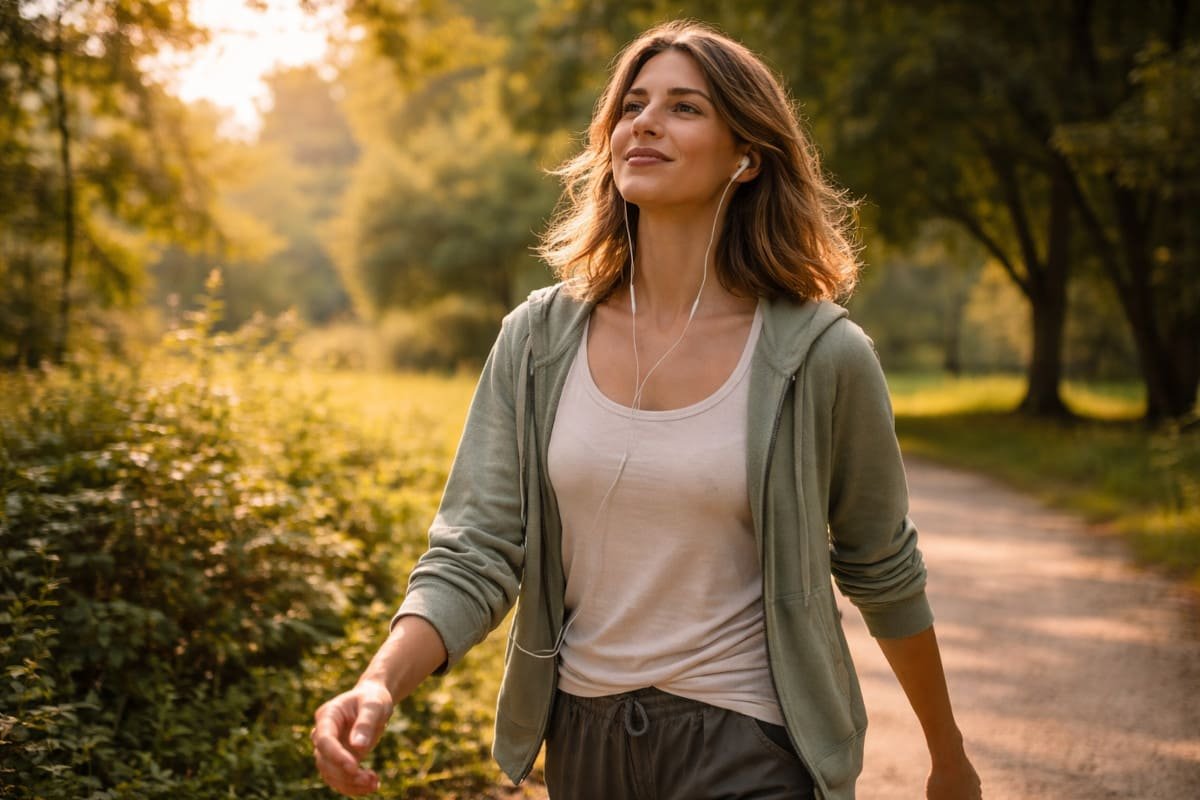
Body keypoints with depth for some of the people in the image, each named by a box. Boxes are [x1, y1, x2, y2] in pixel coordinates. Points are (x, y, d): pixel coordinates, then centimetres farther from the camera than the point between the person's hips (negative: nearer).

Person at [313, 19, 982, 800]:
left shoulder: (820, 355, -11)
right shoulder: (539, 341, -4)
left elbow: (883, 575, 1)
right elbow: (475, 556, -6)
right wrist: (380, 683, -25)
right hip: (584, 737, 3)